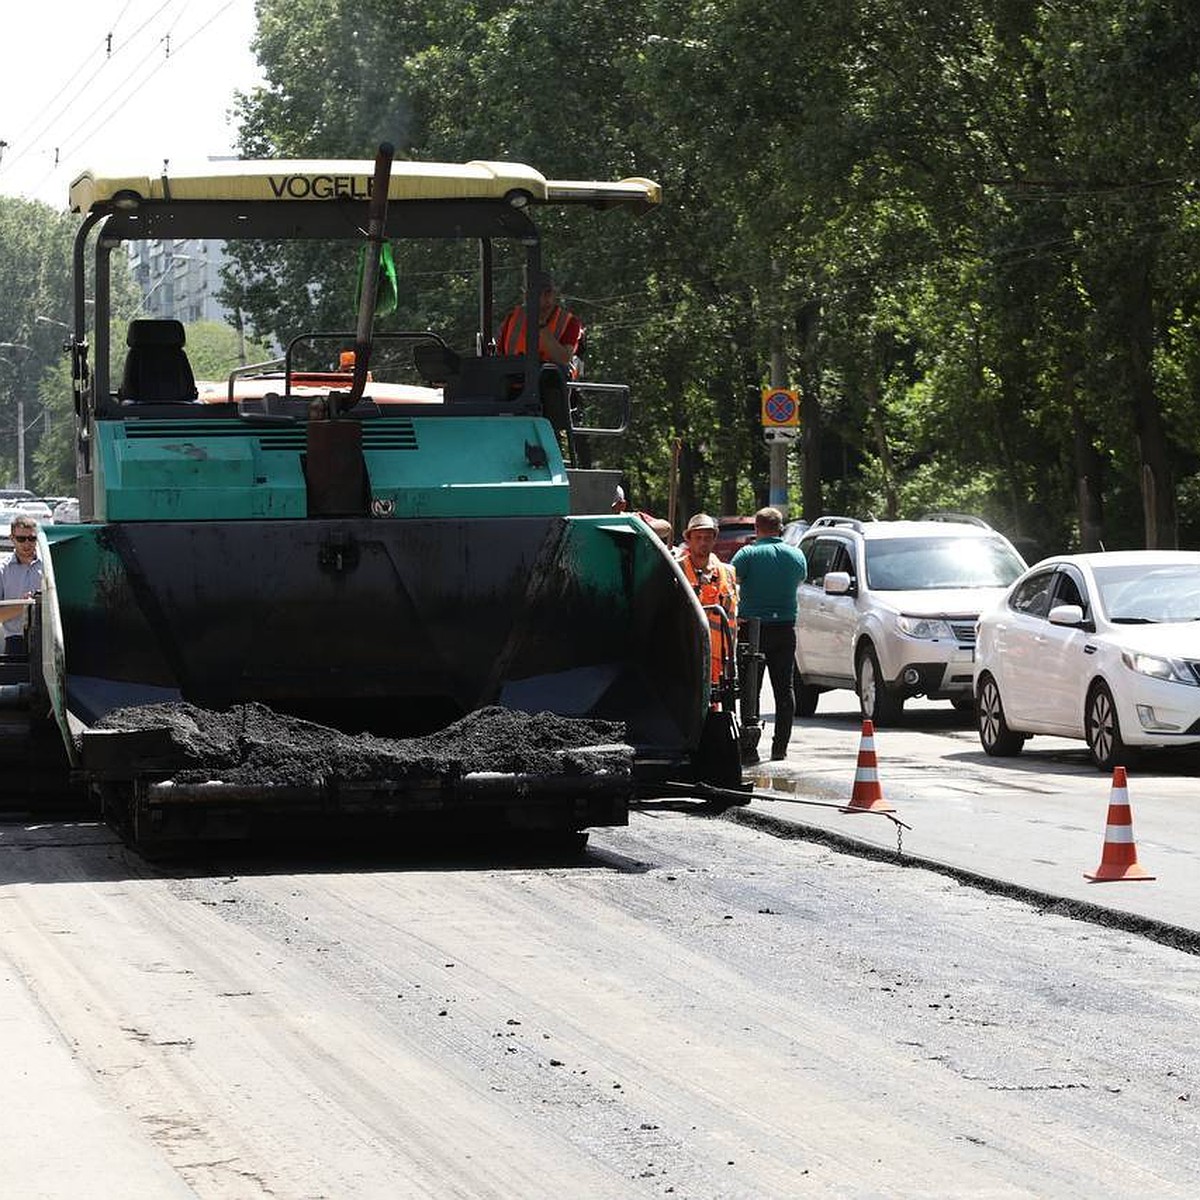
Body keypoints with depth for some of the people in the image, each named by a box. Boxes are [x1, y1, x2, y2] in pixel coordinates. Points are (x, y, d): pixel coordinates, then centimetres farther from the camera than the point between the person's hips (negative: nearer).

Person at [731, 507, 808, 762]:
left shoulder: (749, 554, -8)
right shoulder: (796, 555, 5)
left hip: (753, 626, -4)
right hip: (785, 628, 4)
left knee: (750, 688, -1)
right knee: (784, 687, 9)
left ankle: (750, 745, -6)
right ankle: (780, 745, 9)